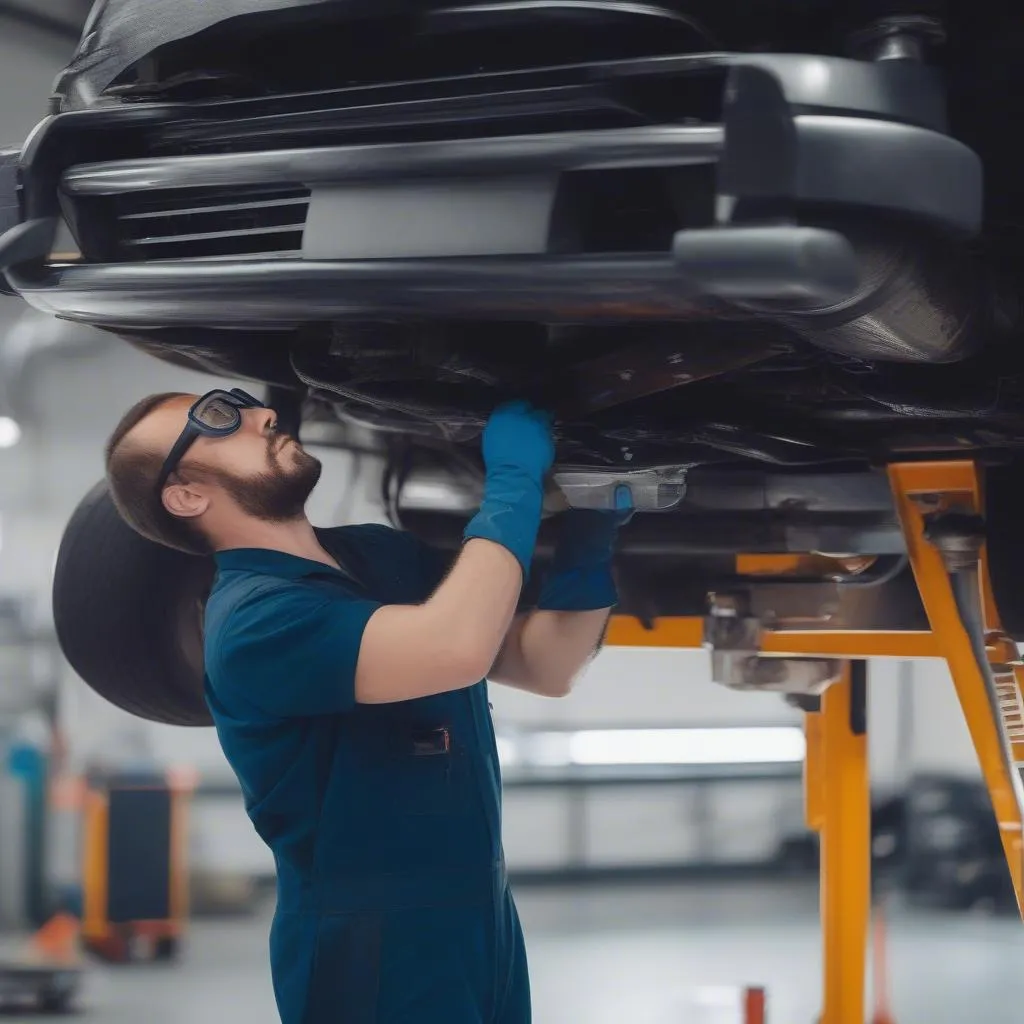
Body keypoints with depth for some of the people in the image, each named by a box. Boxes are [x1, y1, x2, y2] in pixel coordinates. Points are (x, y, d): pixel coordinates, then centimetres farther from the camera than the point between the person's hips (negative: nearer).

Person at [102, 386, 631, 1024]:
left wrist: (589, 533, -7)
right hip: (374, 953, -8)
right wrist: (515, 479, -22)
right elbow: (455, 647, -34)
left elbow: (545, 665, 9)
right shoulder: (250, 618, -19)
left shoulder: (381, 554, 9)